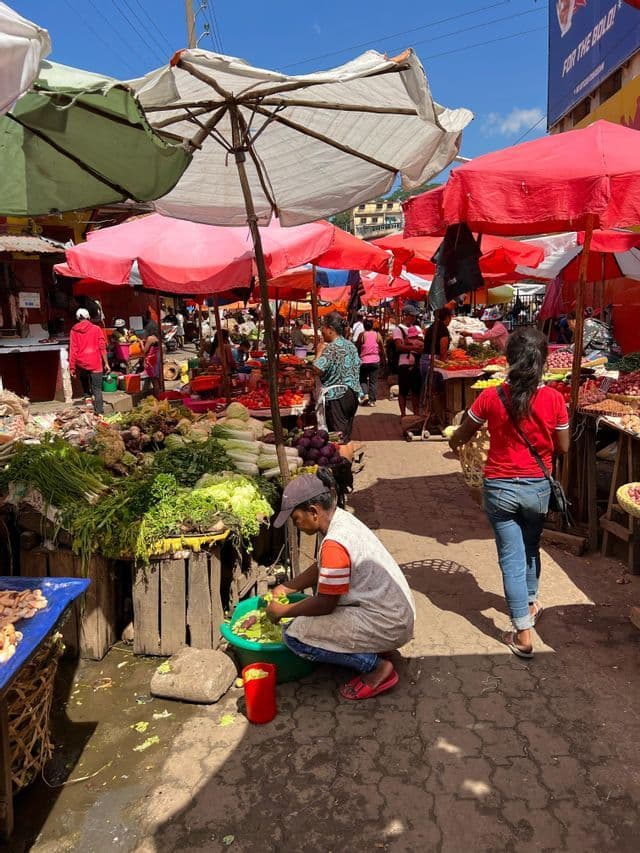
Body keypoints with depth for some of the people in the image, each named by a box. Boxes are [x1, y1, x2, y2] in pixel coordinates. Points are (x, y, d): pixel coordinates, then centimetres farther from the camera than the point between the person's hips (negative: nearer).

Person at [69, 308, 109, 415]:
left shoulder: (74, 331, 4)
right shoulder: (96, 329, 1)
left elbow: (72, 350, 1)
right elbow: (102, 347, -1)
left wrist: (72, 367, 4)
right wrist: (106, 363, 3)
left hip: (81, 364, 2)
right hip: (95, 363, -1)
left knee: (85, 387, 26)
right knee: (97, 389, -1)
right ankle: (99, 413, -9)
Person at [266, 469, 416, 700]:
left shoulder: (335, 543, -25)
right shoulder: (341, 518, 3)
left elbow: (325, 605, -18)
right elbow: (321, 568, 17)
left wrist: (282, 611, -4)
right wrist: (287, 587, 11)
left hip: (388, 626, -10)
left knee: (295, 635, -13)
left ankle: (376, 666, -5)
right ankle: (369, 646, 16)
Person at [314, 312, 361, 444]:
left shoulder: (331, 348, -16)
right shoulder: (351, 345, 10)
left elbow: (317, 369, -23)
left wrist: (319, 351, -11)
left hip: (336, 396, -8)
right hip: (353, 394, 8)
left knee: (338, 435, -3)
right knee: (347, 431, 15)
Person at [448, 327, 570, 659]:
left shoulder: (491, 397, -14)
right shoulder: (554, 398, -12)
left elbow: (460, 437, 1)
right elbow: (563, 447, -1)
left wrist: (454, 444, 24)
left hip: (500, 488, -2)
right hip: (538, 487, 2)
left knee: (511, 557, 7)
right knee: (531, 547, 26)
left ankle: (523, 633, 10)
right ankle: (530, 603, 47)